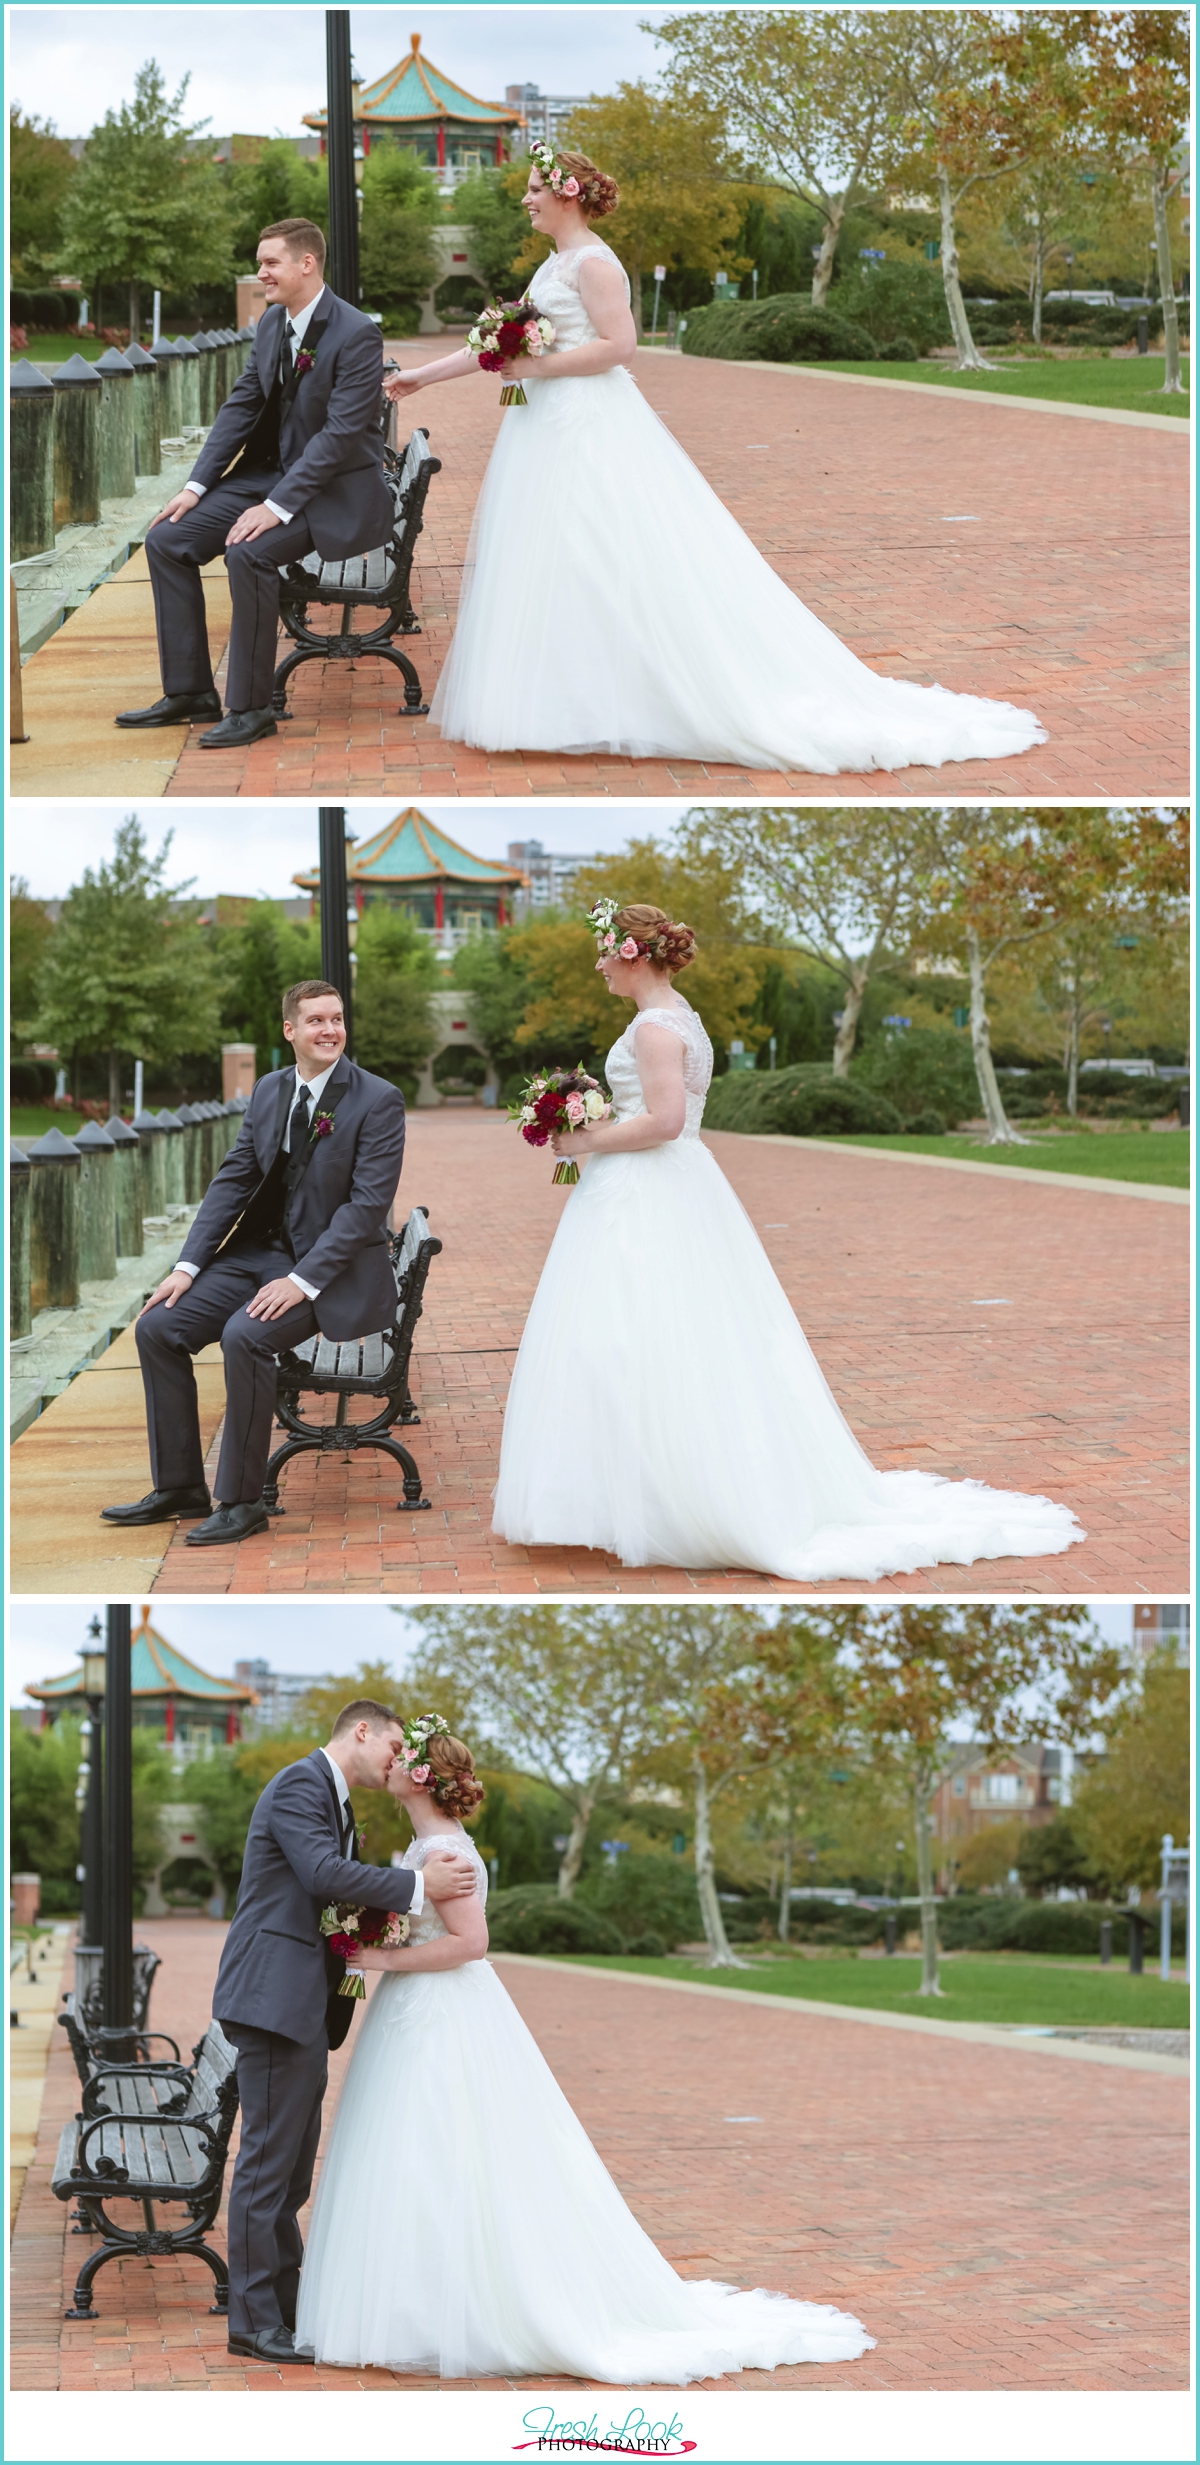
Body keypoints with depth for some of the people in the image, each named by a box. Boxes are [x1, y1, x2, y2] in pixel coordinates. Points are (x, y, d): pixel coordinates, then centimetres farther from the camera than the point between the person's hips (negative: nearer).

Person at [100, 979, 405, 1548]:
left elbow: (368, 1204, -17)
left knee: (244, 1336, -31)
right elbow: (233, 1180, 9)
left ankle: (241, 1502, -20)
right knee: (158, 1326, -8)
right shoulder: (268, 1090, 7)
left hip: (333, 1266, -7)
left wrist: (303, 1281, -25)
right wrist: (188, 1266, -2)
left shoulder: (378, 1100, -12)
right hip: (260, 1251, 7)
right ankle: (179, 1486, 2)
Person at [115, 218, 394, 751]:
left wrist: (278, 507, -29)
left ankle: (250, 707, -20)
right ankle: (188, 691, 3)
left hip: (336, 488, -8)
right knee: (167, 539, -4)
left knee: (249, 551, -32)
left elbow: (341, 433, -24)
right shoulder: (272, 322, 6)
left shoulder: (357, 335, -19)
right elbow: (241, 406, 10)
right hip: (270, 474, 8)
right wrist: (196, 486, 0)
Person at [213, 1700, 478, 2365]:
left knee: (290, 2164, 14)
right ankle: (254, 2321, -5)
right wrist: (417, 1887, -19)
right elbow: (323, 1873, -23)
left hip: (305, 2007, 10)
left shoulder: (338, 1802, 22)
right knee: (268, 2156, -8)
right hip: (275, 1996, -10)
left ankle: (284, 2305, 20)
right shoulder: (300, 1784, -10)